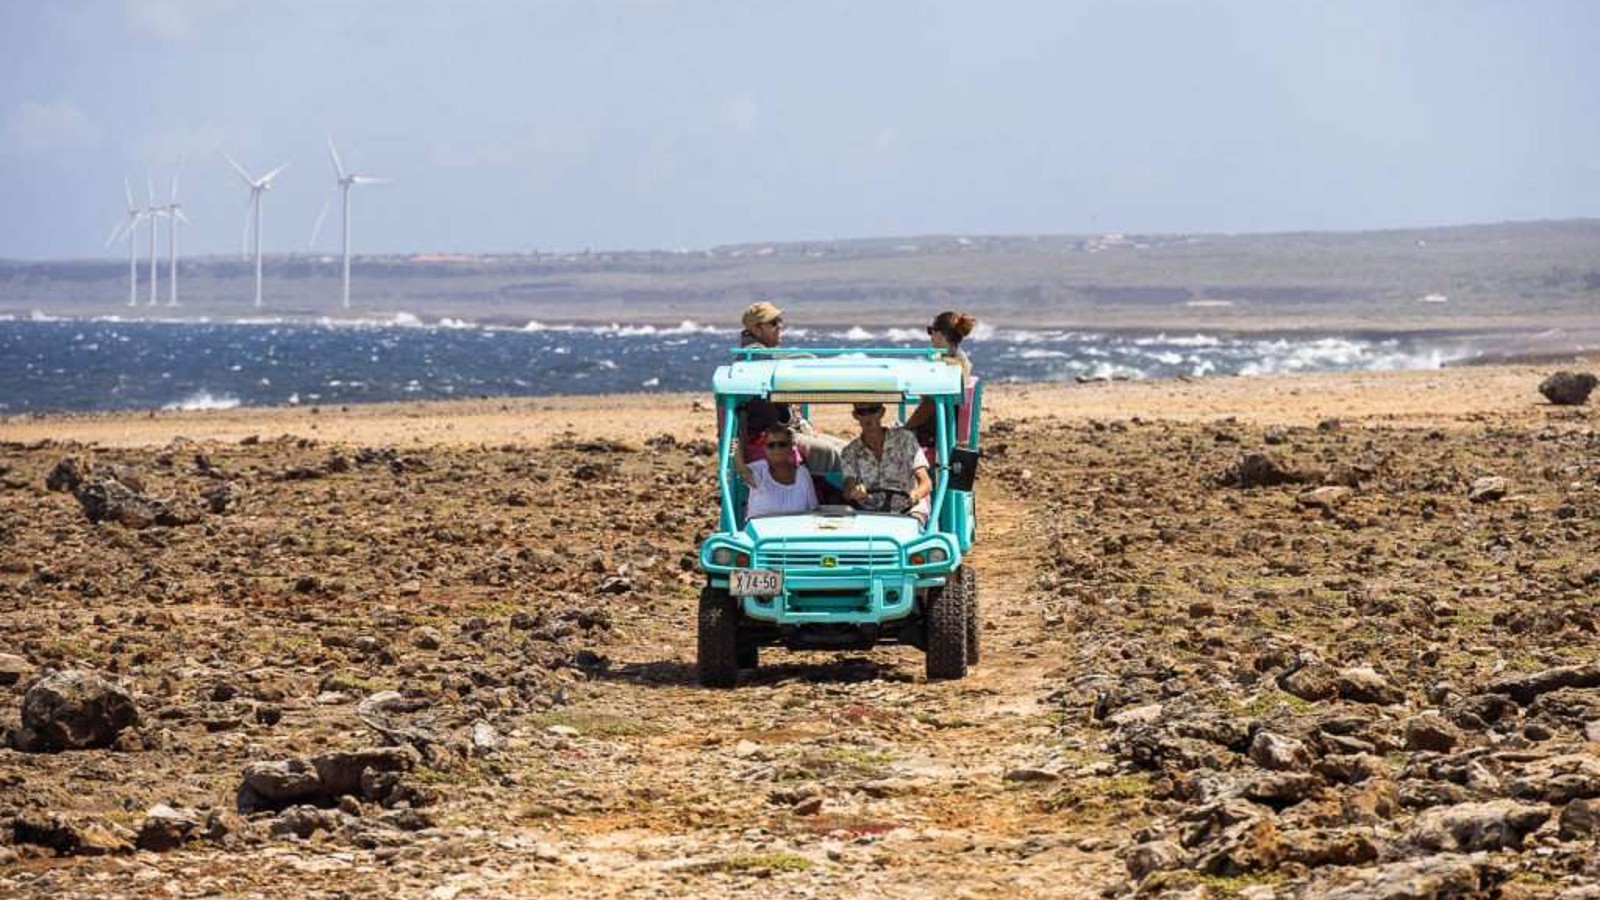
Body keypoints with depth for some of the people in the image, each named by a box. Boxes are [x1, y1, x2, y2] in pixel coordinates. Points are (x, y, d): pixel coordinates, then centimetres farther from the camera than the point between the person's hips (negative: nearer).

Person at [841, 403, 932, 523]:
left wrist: (915, 495, -29)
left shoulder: (904, 440, 4)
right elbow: (848, 489, -7)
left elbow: (926, 483, -4)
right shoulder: (849, 453, 9)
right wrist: (853, 493, -34)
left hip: (908, 511, -2)